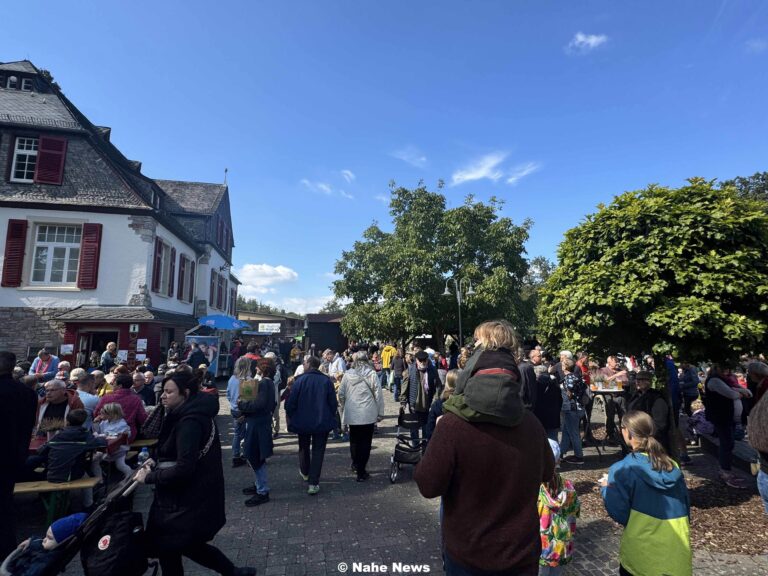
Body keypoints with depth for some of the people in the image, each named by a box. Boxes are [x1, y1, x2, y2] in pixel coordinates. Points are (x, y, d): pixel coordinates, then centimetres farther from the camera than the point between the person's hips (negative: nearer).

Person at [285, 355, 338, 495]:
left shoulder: (299, 380, -12)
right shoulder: (327, 381, -7)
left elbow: (290, 403, -10)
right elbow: (333, 403, -3)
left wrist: (290, 417, 7)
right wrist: (330, 418, 12)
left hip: (302, 422, 0)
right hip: (322, 423, 0)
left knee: (304, 448, 23)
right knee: (318, 451, 7)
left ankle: (305, 473, 42)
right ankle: (313, 483, 4)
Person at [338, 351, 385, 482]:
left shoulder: (347, 374, -3)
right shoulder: (371, 374, -9)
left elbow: (341, 394, 3)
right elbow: (378, 394, -8)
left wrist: (344, 407, 19)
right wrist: (380, 412, 3)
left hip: (352, 414, 3)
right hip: (368, 414, -3)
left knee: (354, 440, 20)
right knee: (365, 442, 7)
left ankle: (355, 465, 37)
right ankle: (361, 472, 9)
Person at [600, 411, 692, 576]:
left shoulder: (623, 469, -17)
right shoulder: (673, 466, -1)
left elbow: (618, 513, -14)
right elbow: (686, 507, 7)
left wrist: (606, 489, 3)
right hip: (679, 550, 4)